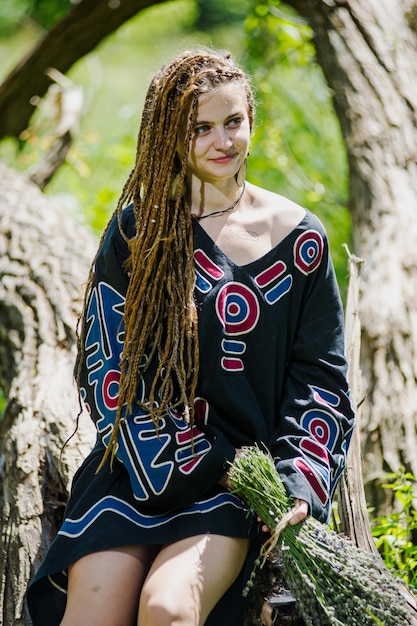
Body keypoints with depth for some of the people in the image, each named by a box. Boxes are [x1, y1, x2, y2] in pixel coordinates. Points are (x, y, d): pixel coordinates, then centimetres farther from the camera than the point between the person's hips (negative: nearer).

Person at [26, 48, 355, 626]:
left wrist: (300, 481, -8)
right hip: (142, 463, 1)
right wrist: (208, 463, -10)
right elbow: (111, 367, -1)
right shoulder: (137, 230, 4)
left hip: (245, 469, 0)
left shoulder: (298, 236, 6)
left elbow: (320, 375, 8)